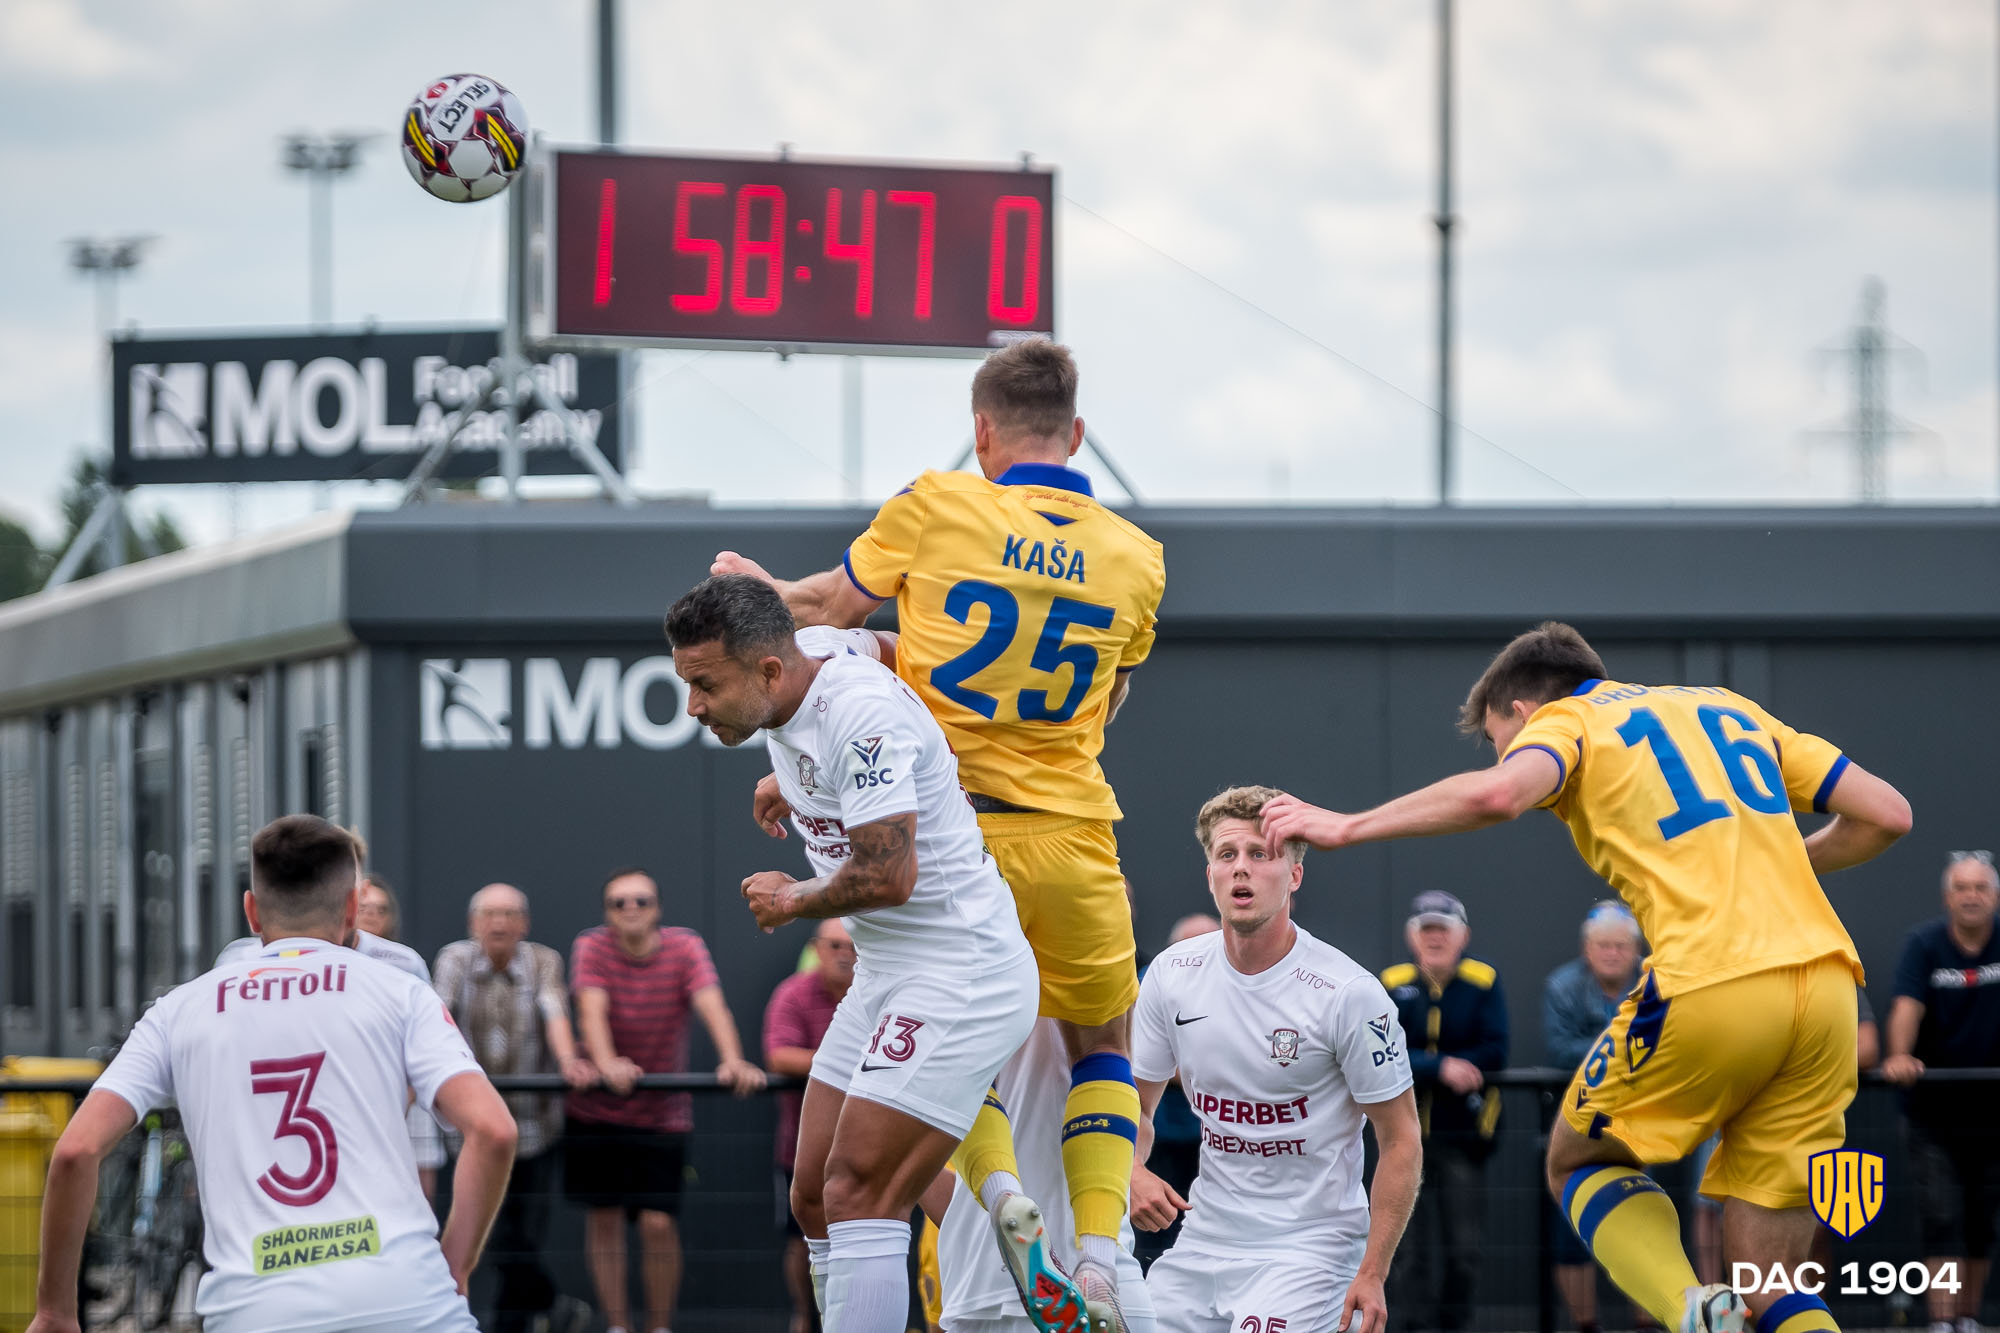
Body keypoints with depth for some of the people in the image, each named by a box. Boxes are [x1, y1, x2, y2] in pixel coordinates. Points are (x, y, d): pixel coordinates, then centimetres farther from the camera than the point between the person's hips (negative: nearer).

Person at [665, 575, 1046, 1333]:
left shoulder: (862, 718, -24)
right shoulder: (807, 653, 3)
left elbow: (888, 875, -29)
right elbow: (879, 644, 27)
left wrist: (793, 901, -9)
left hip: (961, 977, -10)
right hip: (886, 974, 10)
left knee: (858, 1194, -17)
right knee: (815, 1199, 7)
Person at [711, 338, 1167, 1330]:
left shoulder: (936, 509, -6)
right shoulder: (1136, 559, 2)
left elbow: (823, 608, 6)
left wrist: (751, 584, 27)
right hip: (1071, 836, 1)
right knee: (1101, 1045, 19)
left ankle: (1001, 1190, -10)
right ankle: (1100, 1248, 0)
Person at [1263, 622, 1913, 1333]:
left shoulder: (1561, 721, 10)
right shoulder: (1731, 708, 27)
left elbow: (1497, 793, -15)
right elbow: (1886, 812, 21)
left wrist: (1348, 826, -4)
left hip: (1710, 988, -5)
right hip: (1826, 982, 5)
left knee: (1578, 1161, 19)